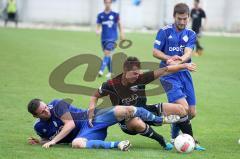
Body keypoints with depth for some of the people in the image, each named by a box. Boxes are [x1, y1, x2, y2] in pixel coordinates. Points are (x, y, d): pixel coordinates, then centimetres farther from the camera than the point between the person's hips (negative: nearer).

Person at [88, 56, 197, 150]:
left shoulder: (140, 79, -13)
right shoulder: (112, 85, -18)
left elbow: (164, 71, -13)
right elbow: (95, 96, -1)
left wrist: (184, 66, -19)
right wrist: (91, 110, -18)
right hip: (127, 121, -4)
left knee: (179, 109, -7)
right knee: (138, 123, -45)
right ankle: (162, 142, -18)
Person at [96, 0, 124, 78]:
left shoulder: (115, 14, -1)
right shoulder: (100, 15, 5)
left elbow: (119, 24, 10)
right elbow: (98, 26, 7)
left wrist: (121, 34, 10)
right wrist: (97, 31, -14)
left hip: (112, 37, -4)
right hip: (104, 37, 4)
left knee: (107, 53, -17)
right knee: (107, 54, 9)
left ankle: (101, 70, -25)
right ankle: (110, 72, 22)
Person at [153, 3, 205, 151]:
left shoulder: (191, 34, 6)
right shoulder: (164, 32, -3)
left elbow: (188, 53, -9)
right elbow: (155, 52, -4)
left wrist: (180, 60, -31)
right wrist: (169, 58, -22)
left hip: (184, 73, 5)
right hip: (168, 74, -5)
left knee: (191, 113, 4)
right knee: (183, 107, -21)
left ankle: (174, 137, 28)